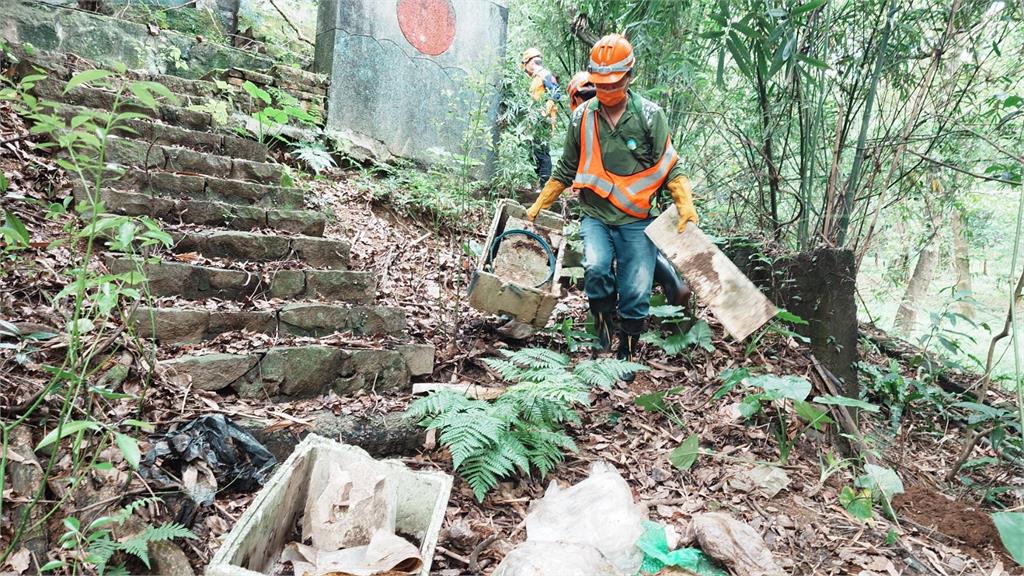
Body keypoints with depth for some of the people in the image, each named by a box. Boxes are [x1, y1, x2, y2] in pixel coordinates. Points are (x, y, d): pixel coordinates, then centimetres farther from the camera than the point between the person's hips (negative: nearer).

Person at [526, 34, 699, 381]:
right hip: (596, 216, 1)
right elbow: (566, 171, 14)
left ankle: (627, 354, 19)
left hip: (637, 220, -1)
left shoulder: (650, 115, -3)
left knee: (636, 293, -4)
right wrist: (538, 206, 12)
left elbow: (670, 168, 0)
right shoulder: (582, 117, 3)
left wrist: (686, 205, -14)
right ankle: (603, 321, 4)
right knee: (596, 267, -26)